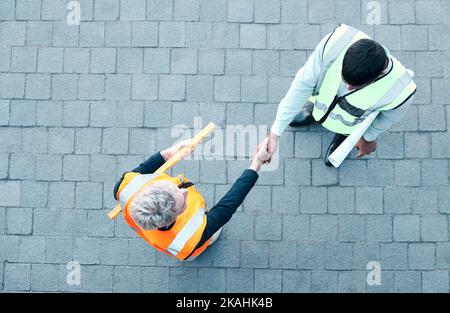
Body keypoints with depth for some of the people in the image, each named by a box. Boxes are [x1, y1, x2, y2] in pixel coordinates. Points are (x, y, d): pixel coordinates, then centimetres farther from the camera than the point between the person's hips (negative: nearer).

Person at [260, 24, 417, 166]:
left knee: (333, 159, 26)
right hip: (324, 100, 2)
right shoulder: (336, 42, -46)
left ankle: (345, 136, 57)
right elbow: (304, 83, -31)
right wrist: (275, 132, -29)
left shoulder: (401, 91, -46)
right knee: (291, 118, 30)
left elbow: (390, 116, -19)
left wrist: (370, 137, 3)